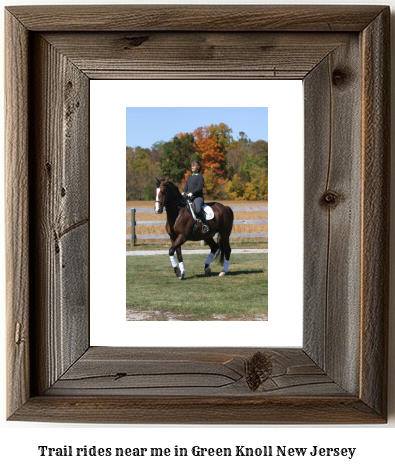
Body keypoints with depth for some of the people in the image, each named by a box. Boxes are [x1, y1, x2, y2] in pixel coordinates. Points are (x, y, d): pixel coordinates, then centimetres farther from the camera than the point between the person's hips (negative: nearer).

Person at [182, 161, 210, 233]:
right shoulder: (190, 177, 21)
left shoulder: (200, 176, -3)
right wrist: (184, 192, -3)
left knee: (198, 209, -34)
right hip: (189, 197, 8)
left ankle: (205, 224, -21)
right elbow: (186, 185, 17)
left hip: (198, 197, -8)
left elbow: (199, 187, -14)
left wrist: (192, 192, -23)